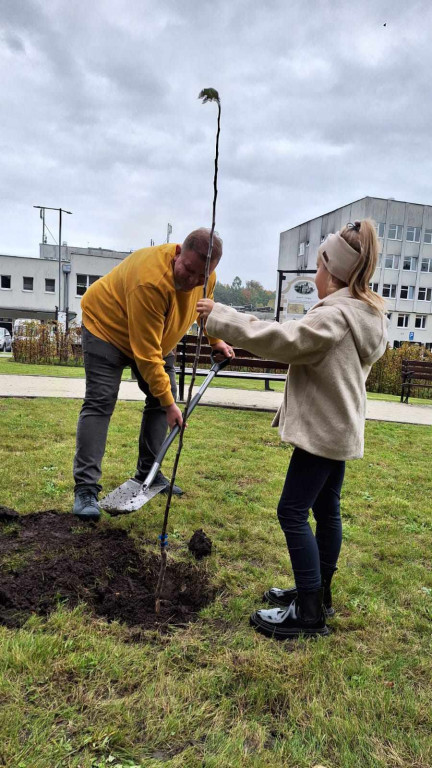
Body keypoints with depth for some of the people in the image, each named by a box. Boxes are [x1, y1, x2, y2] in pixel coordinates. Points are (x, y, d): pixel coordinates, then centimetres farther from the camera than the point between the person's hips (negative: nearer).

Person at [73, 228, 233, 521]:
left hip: (156, 335, 8)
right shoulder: (150, 281, -40)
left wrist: (216, 340, 15)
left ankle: (148, 473, 15)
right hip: (107, 325, -7)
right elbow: (146, 354, -36)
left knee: (162, 397, 4)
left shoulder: (205, 276, -16)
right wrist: (169, 402, -31)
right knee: (100, 403, -16)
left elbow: (204, 306, 11)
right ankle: (86, 488, -11)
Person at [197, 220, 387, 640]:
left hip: (322, 429, -10)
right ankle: (317, 592, 31)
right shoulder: (366, 314, 12)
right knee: (326, 510, 16)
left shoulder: (334, 315, -19)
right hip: (339, 426, 10)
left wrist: (222, 317, -23)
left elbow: (283, 340, -28)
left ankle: (309, 612, 6)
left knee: (293, 511, -4)